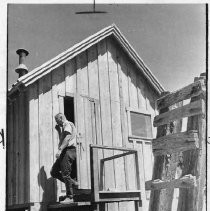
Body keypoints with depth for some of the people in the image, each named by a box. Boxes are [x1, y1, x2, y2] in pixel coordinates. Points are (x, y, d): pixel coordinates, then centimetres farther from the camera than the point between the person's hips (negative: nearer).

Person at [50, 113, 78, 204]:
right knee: (53, 172, 6)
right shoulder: (63, 127, 26)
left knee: (65, 174, -12)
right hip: (64, 153, 10)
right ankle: (72, 183, 9)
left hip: (68, 151, -10)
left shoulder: (67, 124, -5)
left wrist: (60, 150, -32)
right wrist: (58, 130, 28)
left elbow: (67, 138, -23)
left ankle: (69, 197, -8)